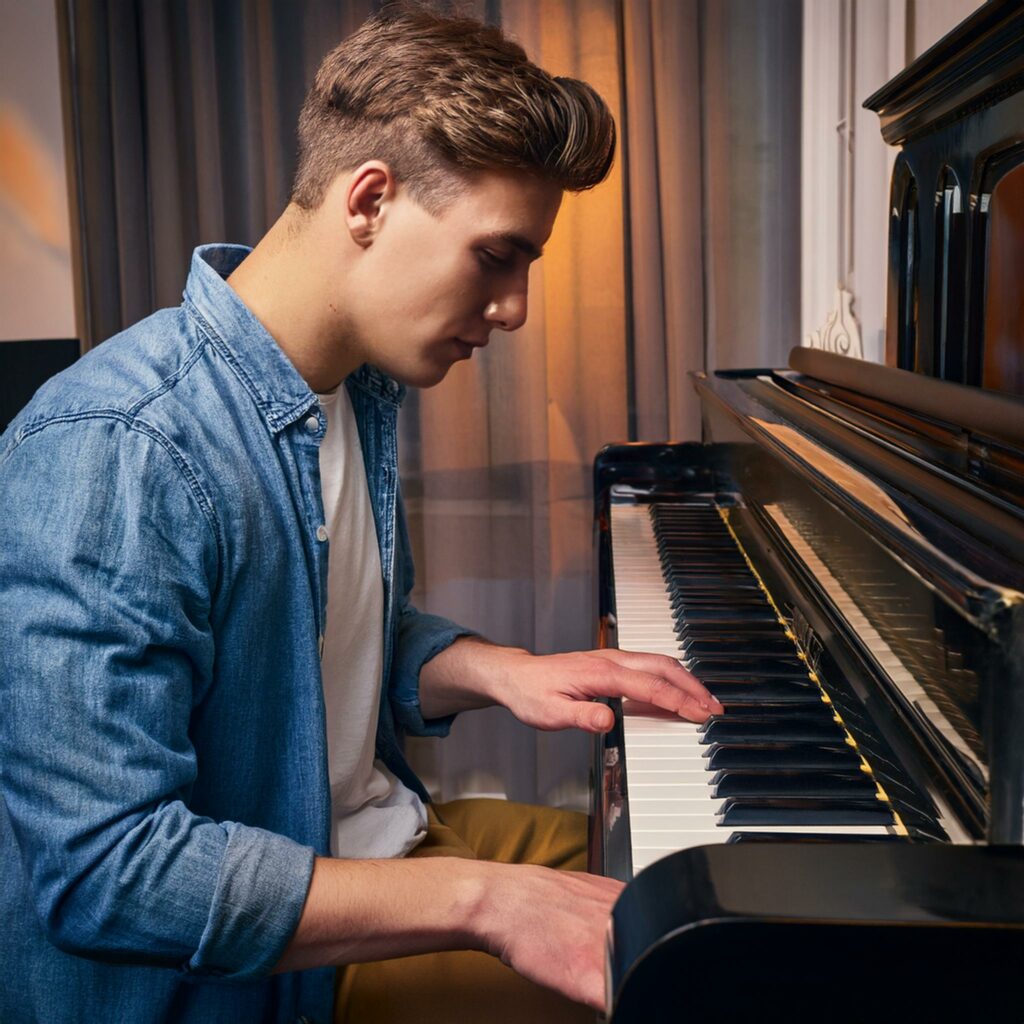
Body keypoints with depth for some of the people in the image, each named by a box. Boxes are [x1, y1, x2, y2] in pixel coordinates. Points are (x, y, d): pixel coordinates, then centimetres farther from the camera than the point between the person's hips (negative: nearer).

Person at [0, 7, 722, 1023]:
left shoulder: (362, 389, 1)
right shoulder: (112, 453, -28)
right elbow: (100, 865, -30)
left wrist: (500, 672, -6)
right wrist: (482, 900, -30)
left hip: (368, 840, 9)